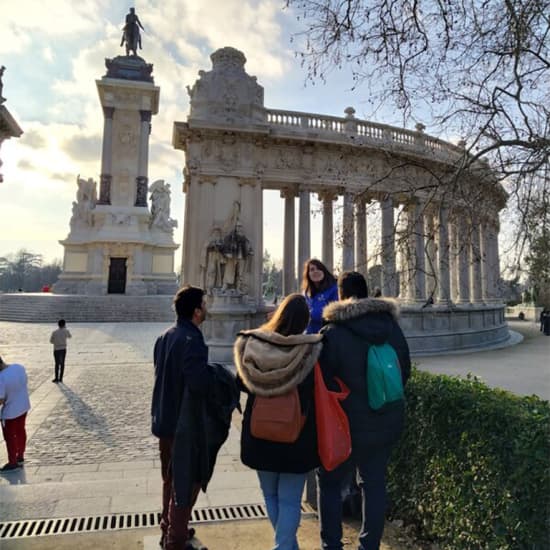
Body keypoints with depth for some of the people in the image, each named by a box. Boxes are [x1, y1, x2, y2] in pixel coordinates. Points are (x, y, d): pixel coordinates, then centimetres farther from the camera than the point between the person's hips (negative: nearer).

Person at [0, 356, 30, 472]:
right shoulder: (19, 367, -10)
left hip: (10, 412, -7)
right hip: (24, 406, 7)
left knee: (10, 437, 14)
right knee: (20, 431, 23)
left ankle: (12, 463, 29)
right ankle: (20, 457, 40)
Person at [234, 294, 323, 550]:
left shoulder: (252, 344, -13)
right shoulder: (310, 350, -21)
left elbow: (242, 384, 1)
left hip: (259, 434, 3)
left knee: (270, 495, 24)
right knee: (290, 500, 14)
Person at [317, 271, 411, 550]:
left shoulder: (333, 332, -20)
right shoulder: (392, 326, -1)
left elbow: (323, 380, -13)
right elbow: (405, 371, 10)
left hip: (348, 424, -5)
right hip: (386, 422, 5)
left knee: (329, 482, 15)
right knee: (374, 484, 18)